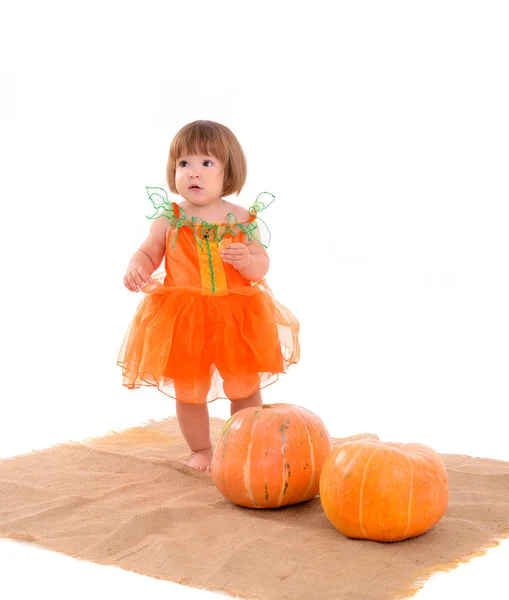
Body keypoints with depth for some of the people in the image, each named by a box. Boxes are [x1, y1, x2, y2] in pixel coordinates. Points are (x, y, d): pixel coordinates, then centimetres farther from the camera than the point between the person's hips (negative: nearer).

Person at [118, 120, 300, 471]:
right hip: (183, 320, 0)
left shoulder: (241, 219, -4)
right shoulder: (168, 220, -5)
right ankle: (201, 449, 33)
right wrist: (136, 269, -17)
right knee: (189, 390, 11)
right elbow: (148, 253, 4)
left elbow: (262, 265, -3)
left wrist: (247, 260, -24)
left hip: (237, 317, 0)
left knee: (245, 388, 11)